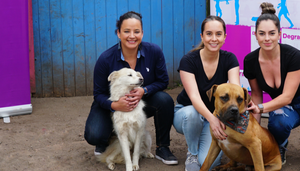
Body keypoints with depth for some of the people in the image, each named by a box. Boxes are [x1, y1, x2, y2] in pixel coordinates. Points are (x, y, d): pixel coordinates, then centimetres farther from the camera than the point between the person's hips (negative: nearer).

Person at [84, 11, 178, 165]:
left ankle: (162, 148, -8)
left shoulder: (154, 52, -17)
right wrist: (114, 105, -35)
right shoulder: (106, 59, -20)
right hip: (112, 105, -1)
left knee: (165, 100, -29)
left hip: (143, 102, 2)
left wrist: (144, 91, -28)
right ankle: (105, 141, 16)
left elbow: (162, 81, -7)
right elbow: (99, 94, -13)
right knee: (93, 136, -27)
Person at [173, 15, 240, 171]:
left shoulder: (229, 59, -11)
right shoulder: (188, 60, -19)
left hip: (216, 115, 1)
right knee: (191, 113, -39)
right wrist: (211, 118, -50)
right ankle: (192, 153, -10)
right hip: (185, 114, -1)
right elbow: (194, 96, -30)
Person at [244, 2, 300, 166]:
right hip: (280, 104, 2)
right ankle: (279, 150, 2)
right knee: (278, 123, -33)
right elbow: (256, 94, -1)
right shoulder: (250, 61, -15)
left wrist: (260, 108, -40)